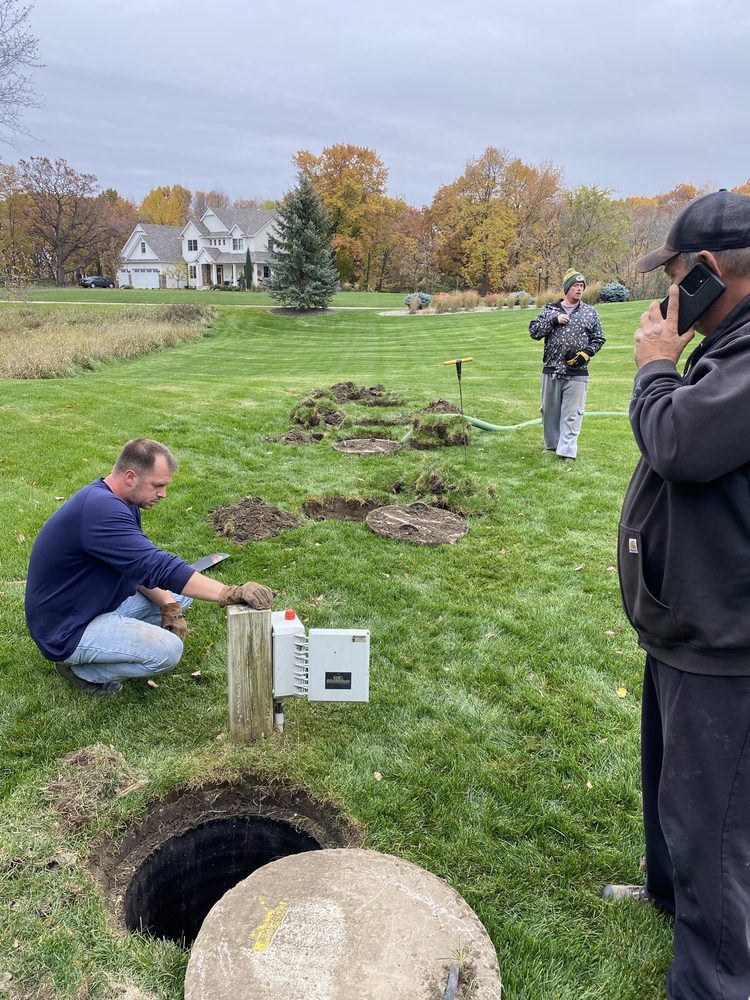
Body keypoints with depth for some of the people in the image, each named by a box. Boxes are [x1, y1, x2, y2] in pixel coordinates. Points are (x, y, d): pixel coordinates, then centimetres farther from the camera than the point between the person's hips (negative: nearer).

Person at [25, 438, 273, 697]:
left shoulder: (120, 503, 3)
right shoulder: (101, 510, -30)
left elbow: (140, 565, 7)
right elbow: (156, 567, -36)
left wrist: (169, 605, -10)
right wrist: (230, 594, -40)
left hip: (102, 603, 9)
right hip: (66, 632, -9)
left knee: (180, 592, 6)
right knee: (168, 650, -23)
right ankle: (81, 669, -2)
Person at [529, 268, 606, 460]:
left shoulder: (590, 312, 6)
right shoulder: (550, 310, 6)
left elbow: (598, 338, 10)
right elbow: (534, 331, -2)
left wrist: (586, 354, -7)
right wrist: (554, 320, -13)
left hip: (576, 373, -1)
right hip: (551, 371, 2)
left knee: (572, 413, -4)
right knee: (549, 410, 11)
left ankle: (567, 451, -2)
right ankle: (551, 444, 26)